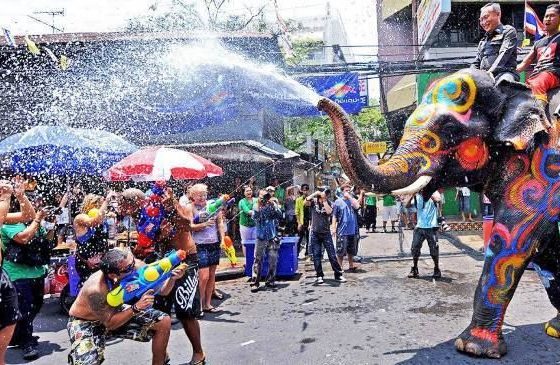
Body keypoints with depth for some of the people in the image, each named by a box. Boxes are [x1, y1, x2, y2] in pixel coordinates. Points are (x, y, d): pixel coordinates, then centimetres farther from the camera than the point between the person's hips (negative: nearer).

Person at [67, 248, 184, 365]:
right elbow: (109, 324, -26)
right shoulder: (95, 290, -36)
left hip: (114, 312, 5)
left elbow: (161, 290, -15)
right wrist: (136, 307, -38)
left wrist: (172, 278, -36)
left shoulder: (136, 267, -25)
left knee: (164, 322, -7)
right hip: (85, 323, -5)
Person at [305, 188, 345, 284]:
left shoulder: (329, 203, -1)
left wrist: (324, 200, -17)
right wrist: (315, 194, -19)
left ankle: (338, 274, 11)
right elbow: (306, 202, -21)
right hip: (315, 233, 0)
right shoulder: (314, 201, -1)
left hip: (326, 233, 0)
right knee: (316, 256, 5)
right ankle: (319, 276, 17)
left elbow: (329, 212, -21)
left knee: (332, 255, 1)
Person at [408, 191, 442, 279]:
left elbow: (438, 199, -26)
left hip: (431, 228, -3)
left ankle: (437, 269, 20)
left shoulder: (433, 193, -3)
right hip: (419, 227, 3)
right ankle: (414, 269, 16)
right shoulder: (417, 195, 7)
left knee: (434, 250, 2)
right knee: (415, 248, 2)